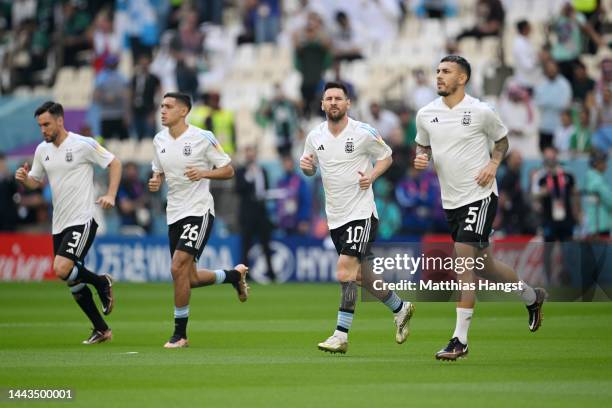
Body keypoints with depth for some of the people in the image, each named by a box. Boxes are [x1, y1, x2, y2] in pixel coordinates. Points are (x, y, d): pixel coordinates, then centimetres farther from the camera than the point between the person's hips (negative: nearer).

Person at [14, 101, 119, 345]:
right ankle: (101, 330, 19)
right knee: (74, 283, 7)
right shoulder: (42, 150, 9)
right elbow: (36, 181, 19)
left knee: (62, 269, -24)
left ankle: (102, 283, 4)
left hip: (82, 220, -7)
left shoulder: (83, 144, -10)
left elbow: (114, 163, -3)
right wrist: (24, 178, -5)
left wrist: (111, 195, -14)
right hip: (59, 224, 7)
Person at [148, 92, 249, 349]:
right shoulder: (159, 140, 7)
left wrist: (203, 173, -22)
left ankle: (180, 334, -8)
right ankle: (234, 274, 38)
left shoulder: (203, 138, -10)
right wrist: (155, 182, -2)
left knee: (178, 268, -18)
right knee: (190, 279, 9)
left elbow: (228, 170, -5)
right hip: (174, 213, 7)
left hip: (199, 211, -7)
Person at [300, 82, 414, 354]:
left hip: (361, 212, -6)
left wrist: (371, 176, -12)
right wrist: (305, 165, -6)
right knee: (361, 275, 14)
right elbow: (310, 169, 18)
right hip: (335, 217, 6)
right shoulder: (315, 136, 4)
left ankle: (341, 336, -14)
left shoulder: (364, 133, -9)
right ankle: (400, 309, 37)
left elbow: (386, 156, 5)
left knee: (345, 272, -18)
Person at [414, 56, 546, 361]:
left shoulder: (481, 112, -8)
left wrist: (493, 164, -9)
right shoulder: (426, 114, 2)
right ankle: (531, 296, 42)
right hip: (450, 199, 6)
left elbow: (502, 140, 8)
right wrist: (421, 158, -4)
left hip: (479, 195, -6)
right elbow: (423, 145, 18)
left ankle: (460, 340, -12)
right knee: (484, 262, 15)